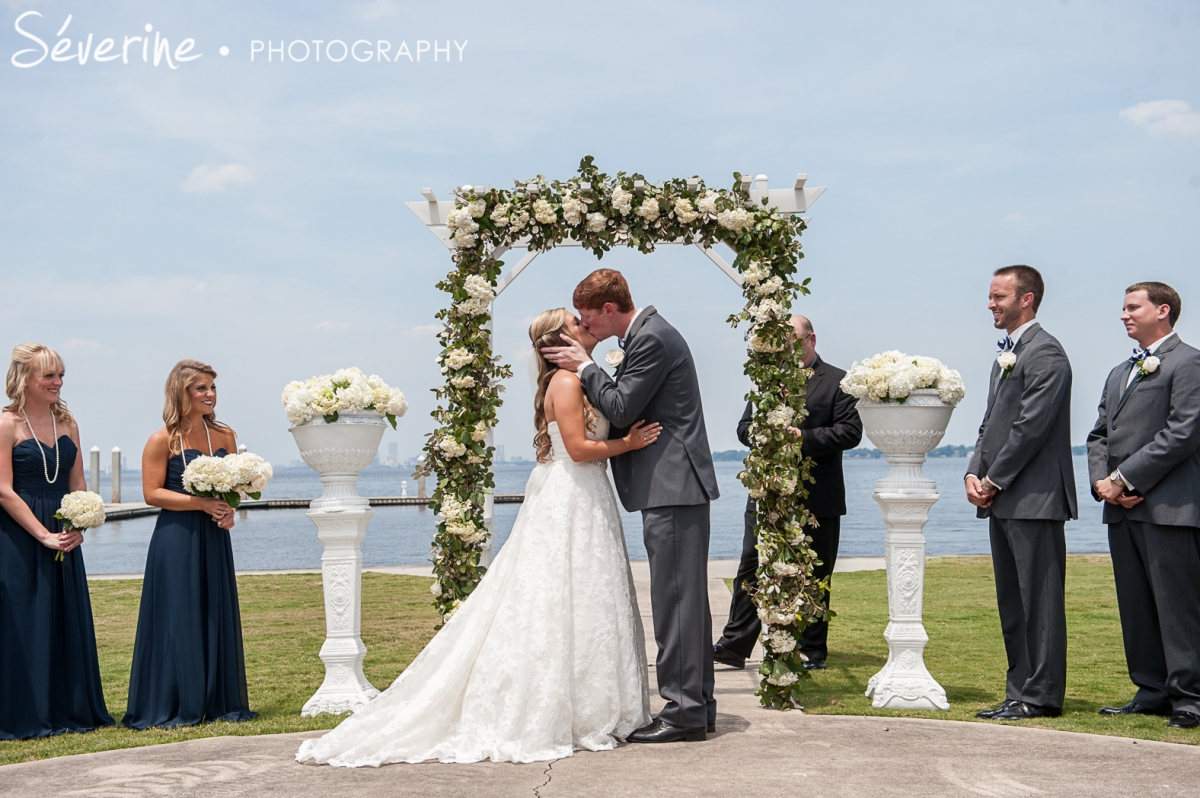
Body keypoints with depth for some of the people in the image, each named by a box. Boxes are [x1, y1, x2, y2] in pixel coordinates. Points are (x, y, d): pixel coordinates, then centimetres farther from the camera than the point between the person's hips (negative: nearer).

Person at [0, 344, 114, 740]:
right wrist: (44, 535, -15)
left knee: (68, 623, 10)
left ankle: (70, 709, 20)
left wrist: (76, 527, -5)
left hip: (63, 538, 6)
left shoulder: (67, 423, 10)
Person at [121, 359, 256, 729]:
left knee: (217, 616, 8)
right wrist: (202, 503, -17)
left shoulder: (225, 436, 9)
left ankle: (218, 702, 18)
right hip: (176, 541, -5)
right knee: (179, 619, -1)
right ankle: (175, 707, 8)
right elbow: (152, 492, -10)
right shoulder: (163, 440, -6)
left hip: (214, 539, 5)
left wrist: (228, 510, -5)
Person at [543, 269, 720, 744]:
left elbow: (621, 410, -17)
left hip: (673, 489, -11)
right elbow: (630, 409, 19)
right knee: (685, 598, 13)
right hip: (677, 488, 11)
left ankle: (683, 711, -4)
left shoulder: (651, 339, -15)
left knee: (676, 599, -8)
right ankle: (697, 704, 20)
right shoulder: (648, 334, 18)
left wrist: (585, 367, -7)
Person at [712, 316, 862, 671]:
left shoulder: (836, 381, 2)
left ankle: (812, 651, 15)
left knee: (814, 576, 5)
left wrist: (805, 437, -17)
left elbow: (851, 431, -8)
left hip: (818, 498, -3)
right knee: (751, 569, 1)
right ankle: (735, 645, 4)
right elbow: (744, 427, 11)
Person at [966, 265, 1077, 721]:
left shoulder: (1045, 353, -10)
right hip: (1003, 500, 10)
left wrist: (994, 481, -12)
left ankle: (1040, 696, 0)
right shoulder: (1006, 356, 21)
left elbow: (1031, 426, -17)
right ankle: (1021, 691, 18)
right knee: (1012, 602, 12)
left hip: (1033, 498, -10)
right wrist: (974, 474, 6)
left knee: (1039, 599, -4)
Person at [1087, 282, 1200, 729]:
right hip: (1121, 509, 8)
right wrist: (1102, 481, 1)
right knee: (1134, 607, 9)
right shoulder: (1120, 373, 23)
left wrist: (1126, 479, -14)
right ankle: (1152, 692, 17)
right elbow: (1098, 435, 20)